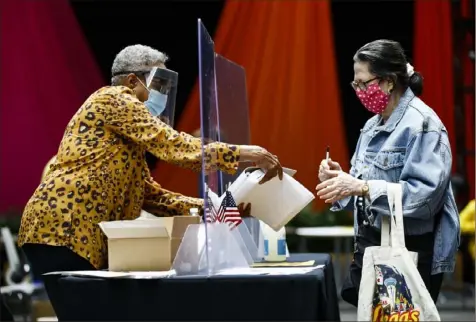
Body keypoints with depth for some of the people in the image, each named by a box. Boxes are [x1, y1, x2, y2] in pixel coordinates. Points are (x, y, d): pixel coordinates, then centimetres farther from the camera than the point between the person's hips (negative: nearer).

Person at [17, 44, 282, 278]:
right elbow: (169, 143, -15)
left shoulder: (128, 131, 27)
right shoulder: (114, 99, -3)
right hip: (64, 228, -11)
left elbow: (150, 193, 22)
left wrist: (204, 206, 10)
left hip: (78, 232, 11)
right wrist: (238, 153, -17)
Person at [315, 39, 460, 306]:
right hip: (371, 247, 8)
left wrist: (362, 188, -27)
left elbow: (425, 194, -23)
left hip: (412, 255, -8)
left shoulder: (422, 124, -13)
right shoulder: (374, 126, 14)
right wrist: (342, 179, -2)